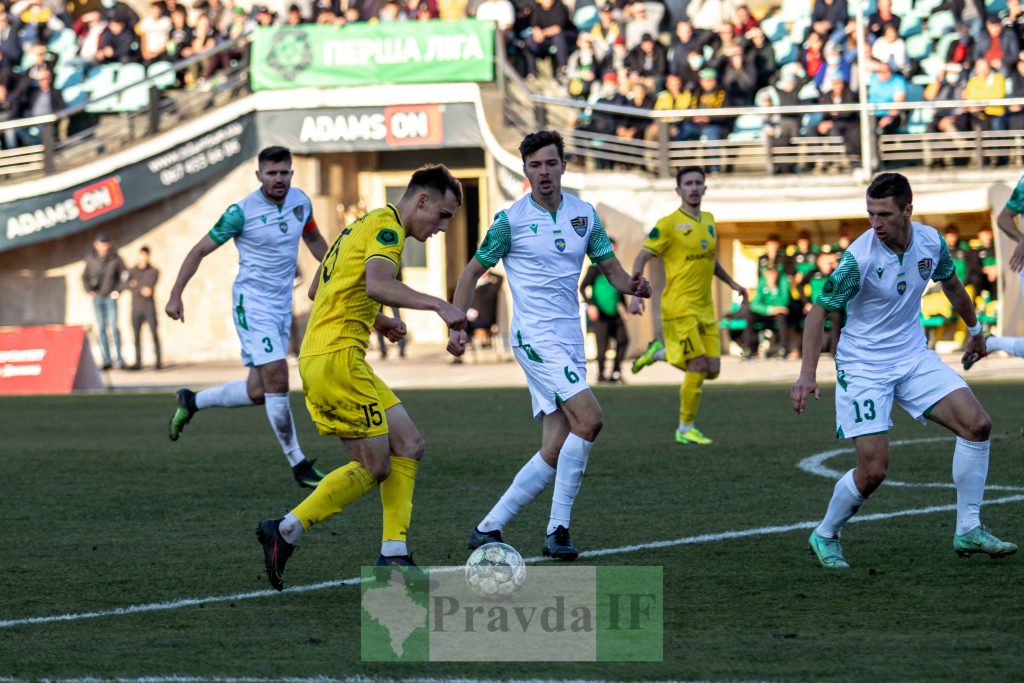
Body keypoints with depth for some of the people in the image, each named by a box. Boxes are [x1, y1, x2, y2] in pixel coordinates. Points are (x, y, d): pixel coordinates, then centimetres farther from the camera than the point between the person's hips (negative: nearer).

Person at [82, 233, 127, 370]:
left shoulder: (115, 258, -4)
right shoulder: (91, 259, 3)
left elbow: (124, 275, 5)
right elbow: (85, 277, 15)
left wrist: (118, 290, -5)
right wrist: (88, 290, 1)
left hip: (110, 297, -2)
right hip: (96, 297, 2)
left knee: (113, 327, -10)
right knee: (101, 328, 2)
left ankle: (119, 358, -3)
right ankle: (107, 360, 4)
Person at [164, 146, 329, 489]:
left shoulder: (300, 201, 4)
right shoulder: (241, 212, -14)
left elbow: (313, 239, 25)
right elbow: (200, 250, -6)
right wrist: (175, 295, -10)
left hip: (283, 304, 7)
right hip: (252, 302, -7)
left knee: (258, 392, 6)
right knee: (277, 379, -17)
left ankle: (192, 402, 31)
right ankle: (298, 464, -9)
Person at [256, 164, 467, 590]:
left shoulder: (364, 226, 22)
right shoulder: (387, 226, -8)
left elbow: (317, 290, 29)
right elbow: (378, 284, -28)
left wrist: (375, 320, 28)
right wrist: (438, 304, -32)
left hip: (317, 358, 10)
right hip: (337, 358, -10)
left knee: (408, 446, 6)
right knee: (375, 468, -6)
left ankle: (393, 555, 2)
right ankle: (285, 531, 0)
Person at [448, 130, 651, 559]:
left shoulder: (584, 215, 9)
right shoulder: (511, 219, -4)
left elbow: (610, 269, 15)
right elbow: (473, 271, 5)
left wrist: (632, 285, -7)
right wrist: (457, 326, -5)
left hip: (570, 340, 6)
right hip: (535, 335, -6)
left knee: (556, 451, 0)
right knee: (588, 419, -23)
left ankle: (488, 528, 9)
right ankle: (558, 529, -16)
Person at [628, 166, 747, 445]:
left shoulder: (708, 220, 14)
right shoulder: (668, 224, -8)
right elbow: (642, 258, -8)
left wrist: (732, 283, 26)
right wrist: (635, 294, -20)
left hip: (705, 307, 7)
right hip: (680, 306, -7)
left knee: (712, 370, 2)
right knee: (698, 368, -13)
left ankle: (660, 352, 23)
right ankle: (685, 429, 3)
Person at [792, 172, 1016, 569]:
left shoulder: (931, 242, -6)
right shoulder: (860, 256, -22)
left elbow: (951, 284, 17)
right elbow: (819, 311, -16)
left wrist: (974, 330, 30)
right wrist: (808, 373, -24)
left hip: (913, 357, 5)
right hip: (863, 367, -5)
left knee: (976, 424, -11)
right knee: (873, 469, -13)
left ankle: (968, 531, -1)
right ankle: (825, 536, 14)